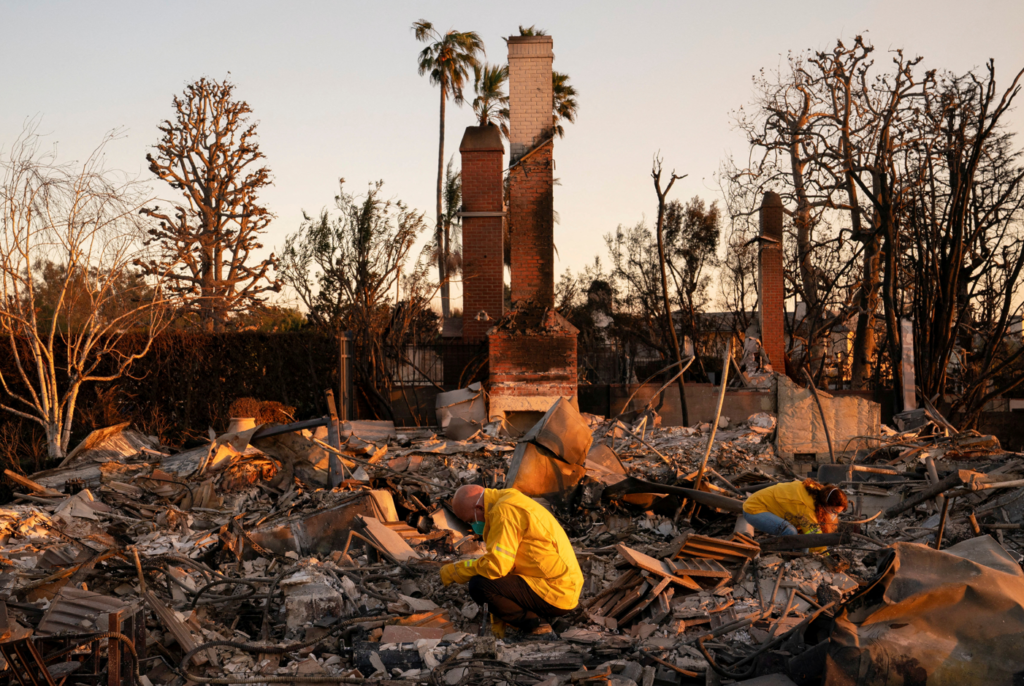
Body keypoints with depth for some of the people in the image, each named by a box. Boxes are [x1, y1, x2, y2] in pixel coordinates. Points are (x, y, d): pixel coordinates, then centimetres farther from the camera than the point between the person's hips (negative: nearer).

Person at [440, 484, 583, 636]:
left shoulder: (505, 511, -16)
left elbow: (496, 565, -23)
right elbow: (505, 563, 21)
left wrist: (454, 570, -7)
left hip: (556, 595, -11)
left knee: (479, 585, -18)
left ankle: (535, 624, -7)